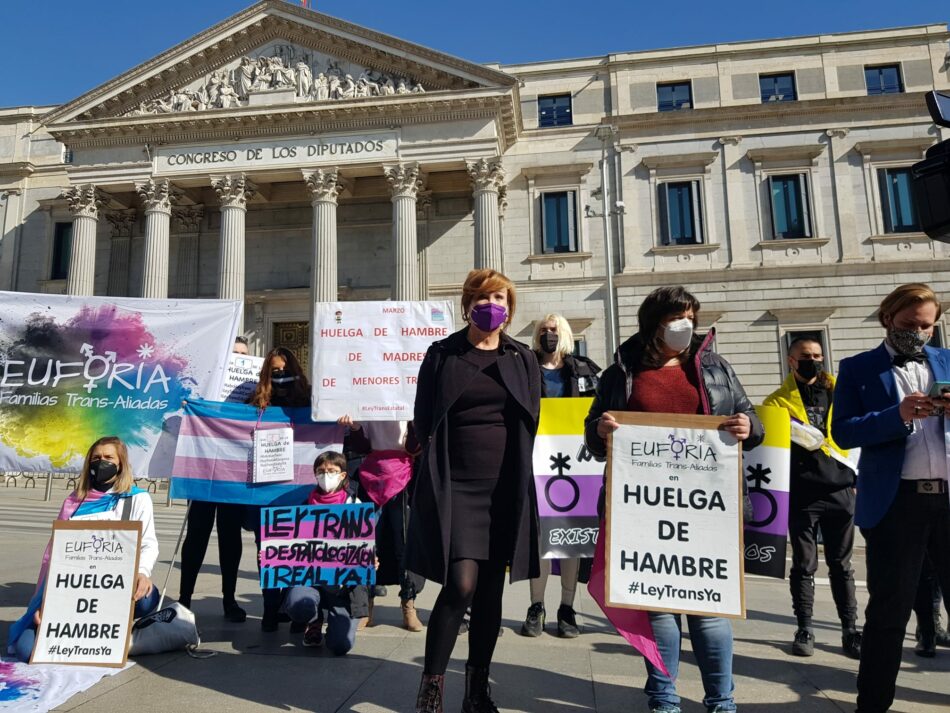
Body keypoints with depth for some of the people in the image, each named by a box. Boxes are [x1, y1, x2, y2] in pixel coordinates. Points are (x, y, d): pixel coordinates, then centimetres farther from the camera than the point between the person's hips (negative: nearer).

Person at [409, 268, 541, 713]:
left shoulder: (523, 359, 10)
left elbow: (532, 422, 12)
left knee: (491, 589, 10)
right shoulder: (442, 354, 3)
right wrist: (441, 467, 1)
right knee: (461, 584, -13)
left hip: (506, 489, 3)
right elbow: (422, 420, 4)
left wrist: (515, 473, 6)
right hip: (455, 486, -3)